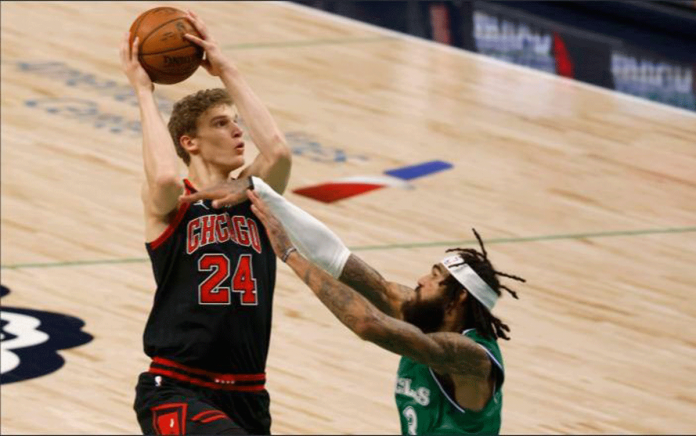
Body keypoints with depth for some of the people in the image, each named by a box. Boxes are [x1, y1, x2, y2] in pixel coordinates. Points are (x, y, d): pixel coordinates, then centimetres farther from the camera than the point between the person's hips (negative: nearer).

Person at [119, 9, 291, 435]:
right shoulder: (169, 203, -2)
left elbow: (278, 150, -12)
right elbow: (165, 176, -27)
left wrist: (227, 70, -4)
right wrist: (144, 90, -14)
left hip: (246, 395, 6)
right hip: (176, 390, -6)